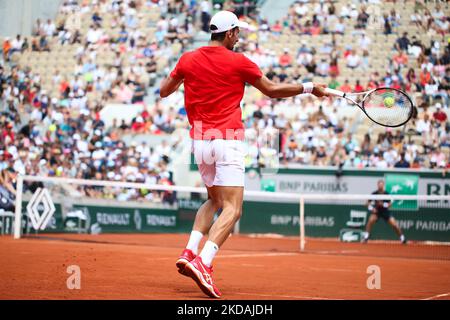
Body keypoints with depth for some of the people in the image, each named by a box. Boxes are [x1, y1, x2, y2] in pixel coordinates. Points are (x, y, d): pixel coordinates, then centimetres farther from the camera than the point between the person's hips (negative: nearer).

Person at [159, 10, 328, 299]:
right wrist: (309, 88, 13)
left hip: (199, 141, 6)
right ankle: (203, 263, -31)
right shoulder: (238, 62, -4)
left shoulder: (189, 60, 7)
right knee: (232, 209, -10)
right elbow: (272, 90, 2)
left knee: (214, 201, 24)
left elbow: (164, 91, 15)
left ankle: (190, 252, 5)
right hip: (227, 140, -6)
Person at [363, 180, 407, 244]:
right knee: (371, 220, -29)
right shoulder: (374, 193, -11)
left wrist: (383, 204, -28)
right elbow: (368, 203, -2)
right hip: (376, 211, 0)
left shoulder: (386, 194, -13)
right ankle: (366, 237, -19)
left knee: (394, 224, -8)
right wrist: (371, 208, -19)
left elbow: (390, 204, -10)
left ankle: (402, 238, 12)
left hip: (385, 211, 0)